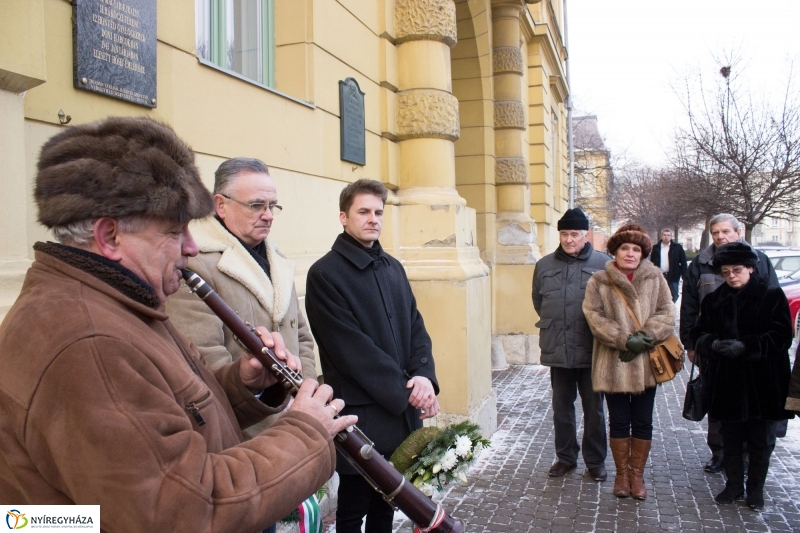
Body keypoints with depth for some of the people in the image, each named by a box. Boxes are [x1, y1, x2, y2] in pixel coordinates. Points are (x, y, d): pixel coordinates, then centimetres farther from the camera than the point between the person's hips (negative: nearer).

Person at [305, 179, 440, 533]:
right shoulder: (325, 274, -11)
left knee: (386, 503, 18)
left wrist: (424, 376, -10)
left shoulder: (393, 268, 11)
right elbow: (351, 347, -16)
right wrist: (403, 391, -16)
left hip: (403, 408, 6)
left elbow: (415, 327, 8)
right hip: (361, 414, -6)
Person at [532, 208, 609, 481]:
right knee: (561, 407, 14)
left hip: (592, 349, -3)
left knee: (594, 408, 10)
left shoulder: (602, 263, -6)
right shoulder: (545, 265, 6)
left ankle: (595, 461, 25)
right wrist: (553, 325, 10)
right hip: (558, 349, 3)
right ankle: (565, 456, 29)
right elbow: (538, 301, 17)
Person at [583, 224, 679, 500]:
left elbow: (666, 313, -2)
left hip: (646, 363, 2)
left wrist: (645, 337, -17)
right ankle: (622, 472, 26)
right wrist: (626, 340, -18)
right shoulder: (598, 281, 0)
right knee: (619, 422, 10)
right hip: (613, 364, -1)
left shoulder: (655, 278, 5)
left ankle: (637, 473, 27)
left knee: (642, 422, 11)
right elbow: (594, 317, -9)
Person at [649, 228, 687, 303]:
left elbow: (683, 262, -1)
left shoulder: (677, 247, 0)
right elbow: (652, 262, 6)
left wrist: (684, 276, -7)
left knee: (674, 296, 4)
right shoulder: (656, 248, 5)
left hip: (673, 276, -2)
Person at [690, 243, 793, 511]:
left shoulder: (771, 296, -5)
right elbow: (699, 332, 7)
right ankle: (734, 484, 30)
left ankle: (755, 489, 26)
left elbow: (782, 335, -10)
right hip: (726, 381, 3)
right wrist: (713, 343, -15)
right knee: (730, 438, 14)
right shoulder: (714, 300, 6)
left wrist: (745, 345, -20)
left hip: (762, 381, -3)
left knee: (761, 440, 10)